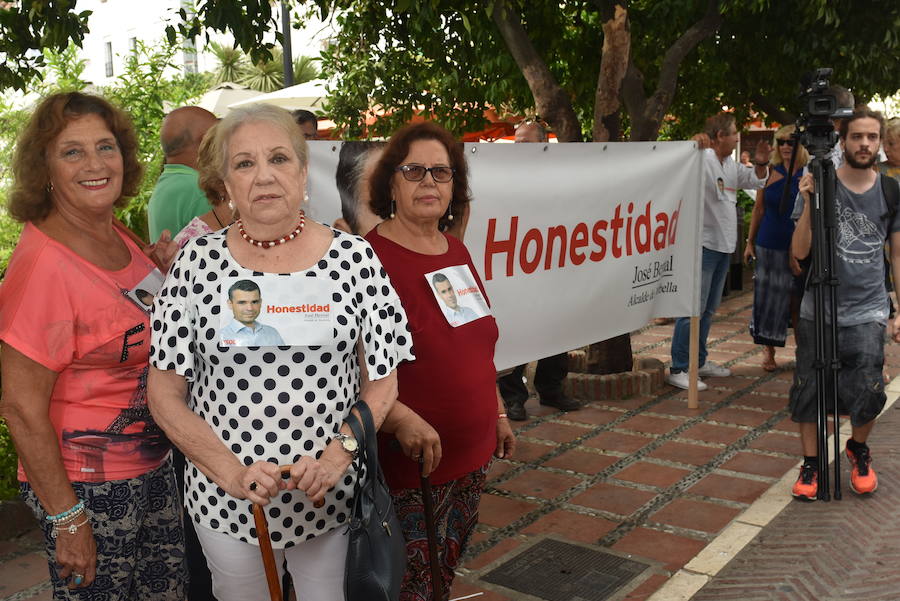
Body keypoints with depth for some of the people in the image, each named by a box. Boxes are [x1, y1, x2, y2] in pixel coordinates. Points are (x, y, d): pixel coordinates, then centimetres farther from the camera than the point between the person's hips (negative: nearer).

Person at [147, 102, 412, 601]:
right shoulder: (197, 263, -6)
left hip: (333, 498, 0)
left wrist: (338, 454, -15)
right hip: (225, 500, 0)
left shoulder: (355, 258, -6)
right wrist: (232, 472, -14)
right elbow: (165, 394, -3)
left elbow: (382, 382, -1)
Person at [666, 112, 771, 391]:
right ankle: (678, 369, -5)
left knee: (709, 308, 18)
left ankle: (699, 362, 30)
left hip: (724, 246, 10)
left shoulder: (731, 165, 15)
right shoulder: (701, 160, -14)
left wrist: (761, 163, 6)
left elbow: (755, 180, 26)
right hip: (703, 245, -10)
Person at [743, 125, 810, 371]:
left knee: (798, 300, 6)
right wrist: (750, 242, 8)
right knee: (769, 297, 5)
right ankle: (769, 350, 19)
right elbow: (759, 209, 7)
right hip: (770, 245, 1)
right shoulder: (770, 173, 2)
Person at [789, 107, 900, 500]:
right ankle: (811, 465, 22)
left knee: (868, 393, -7)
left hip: (866, 311, 0)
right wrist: (809, 203, -18)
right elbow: (800, 252, -6)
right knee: (809, 390, 4)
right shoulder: (821, 186, -2)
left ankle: (858, 449, 24)